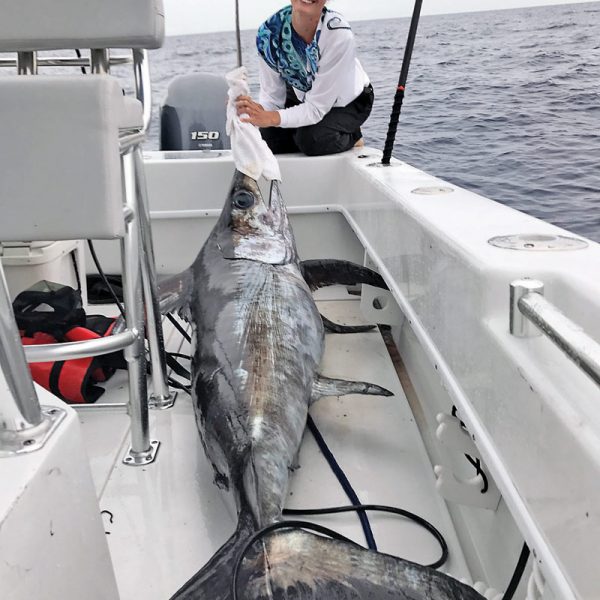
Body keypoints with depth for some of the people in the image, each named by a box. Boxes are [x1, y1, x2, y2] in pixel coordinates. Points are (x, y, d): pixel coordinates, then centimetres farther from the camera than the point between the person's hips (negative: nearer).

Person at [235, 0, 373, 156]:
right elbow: (271, 95, -18)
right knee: (267, 137, -15)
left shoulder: (339, 34, -37)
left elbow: (316, 108, -33)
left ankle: (351, 136, 3)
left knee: (311, 139, -29)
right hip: (302, 98, 4)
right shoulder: (268, 32, -25)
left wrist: (271, 118, -49)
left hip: (349, 102, -4)